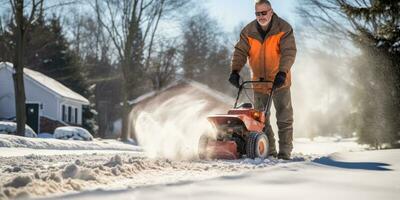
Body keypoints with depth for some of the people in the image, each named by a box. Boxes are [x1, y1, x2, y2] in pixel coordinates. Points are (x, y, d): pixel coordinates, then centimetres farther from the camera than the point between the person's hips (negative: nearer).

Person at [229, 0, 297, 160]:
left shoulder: (284, 29, -11)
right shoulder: (248, 31, -2)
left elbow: (289, 52, -20)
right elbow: (240, 52, -7)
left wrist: (282, 72, -34)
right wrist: (235, 71, -23)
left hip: (280, 81, -3)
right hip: (259, 82, 3)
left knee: (284, 118, -1)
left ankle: (285, 151, 5)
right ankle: (269, 151, 15)